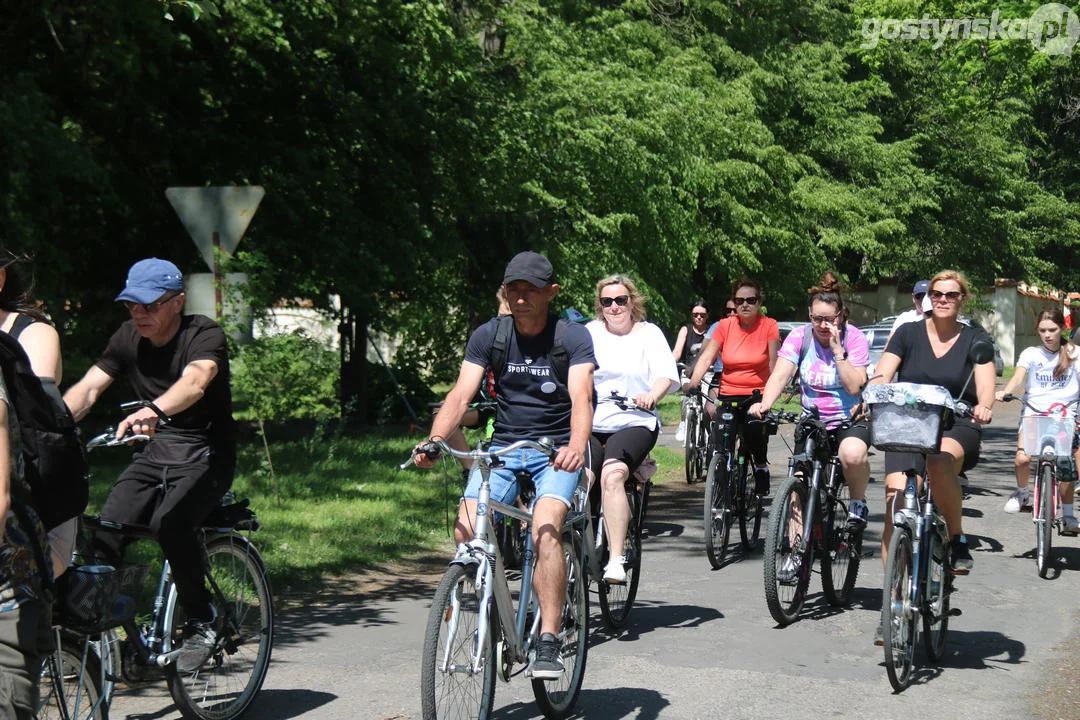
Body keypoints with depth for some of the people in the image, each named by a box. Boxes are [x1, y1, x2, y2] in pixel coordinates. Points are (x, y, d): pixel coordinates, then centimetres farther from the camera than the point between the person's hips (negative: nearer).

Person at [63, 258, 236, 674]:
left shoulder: (205, 335, -14)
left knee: (169, 522, -31)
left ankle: (201, 619, -13)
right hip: (155, 453, 5)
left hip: (206, 455, -5)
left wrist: (151, 411, -55)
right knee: (105, 534, -17)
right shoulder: (128, 339, 3)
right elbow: (87, 388, -7)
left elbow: (194, 382, -35)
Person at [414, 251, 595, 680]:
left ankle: (548, 642, -22)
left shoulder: (573, 337, -8)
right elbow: (461, 394, -9)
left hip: (556, 450, -3)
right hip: (503, 447, 3)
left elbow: (581, 397, -22)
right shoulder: (488, 336, 0)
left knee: (544, 530, -29)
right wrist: (434, 440, -28)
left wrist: (576, 445, -43)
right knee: (466, 528, -20)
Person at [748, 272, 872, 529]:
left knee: (852, 453, -35)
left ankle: (858, 502, -7)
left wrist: (837, 349, -24)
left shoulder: (854, 338, -10)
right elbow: (780, 375, -18)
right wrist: (765, 403, -36)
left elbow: (854, 387, -18)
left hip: (850, 419, -3)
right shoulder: (799, 338, -5)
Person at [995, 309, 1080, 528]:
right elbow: (1018, 376, -10)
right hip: (1034, 411, 0)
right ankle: (1022, 492, 14)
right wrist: (1005, 391, -32)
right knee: (1022, 458, -19)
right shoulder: (1031, 353, 5)